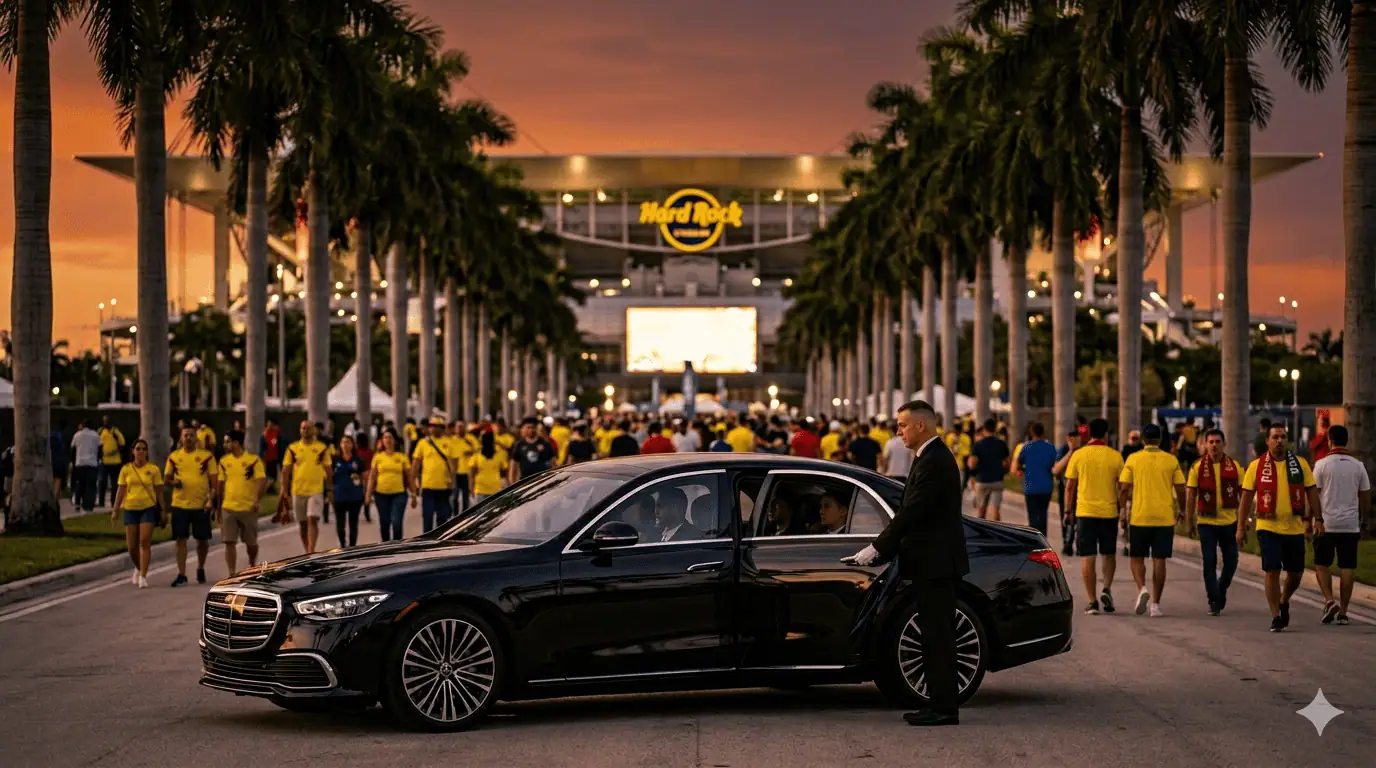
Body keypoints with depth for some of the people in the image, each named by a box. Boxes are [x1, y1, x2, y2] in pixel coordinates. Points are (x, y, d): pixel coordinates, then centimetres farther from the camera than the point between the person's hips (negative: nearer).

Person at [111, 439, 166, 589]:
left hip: (148, 508, -2)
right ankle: (138, 568, 32)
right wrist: (116, 510, 5)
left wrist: (163, 510, 1)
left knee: (145, 542, -13)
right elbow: (121, 491, 9)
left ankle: (143, 576, -12)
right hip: (130, 509, 2)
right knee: (131, 546, 4)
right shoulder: (126, 469, 5)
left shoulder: (153, 469, 0)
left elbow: (159, 492, 4)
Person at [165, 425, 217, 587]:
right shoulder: (174, 456, 6)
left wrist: (211, 500, -11)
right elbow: (167, 478, 12)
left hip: (201, 506, -1)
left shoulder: (207, 456, 0)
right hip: (179, 505, 1)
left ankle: (200, 568, 32)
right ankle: (181, 575, 1)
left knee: (203, 540, 8)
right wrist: (173, 483, -11)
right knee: (181, 539, -2)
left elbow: (214, 480, -1)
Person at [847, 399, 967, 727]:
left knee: (938, 635, -6)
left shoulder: (934, 461, -17)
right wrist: (882, 547, 11)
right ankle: (941, 704, 18)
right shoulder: (930, 457, 15)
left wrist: (877, 549, -16)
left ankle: (944, 708, -2)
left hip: (935, 563, -10)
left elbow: (912, 512, -21)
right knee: (935, 635, 13)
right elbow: (911, 512, 16)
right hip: (931, 562, 10)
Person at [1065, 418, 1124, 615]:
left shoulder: (1078, 455, -1)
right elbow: (1121, 486, 1)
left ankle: (1092, 601, 1)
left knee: (1087, 558, 3)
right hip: (1109, 511, 1)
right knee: (1109, 554, 18)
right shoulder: (1115, 456, -1)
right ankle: (1106, 589, -1)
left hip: (1085, 512, -1)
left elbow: (1069, 486, 1)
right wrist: (1122, 509, 11)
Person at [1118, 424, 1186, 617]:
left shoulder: (1133, 459, -1)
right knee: (1159, 561, 5)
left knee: (1137, 558, 12)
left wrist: (1122, 509, 8)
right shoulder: (1171, 460, 2)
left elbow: (1125, 488, -3)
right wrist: (1182, 511, 18)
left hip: (1139, 517, -1)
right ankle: (1155, 604, 3)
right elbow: (1181, 490, 4)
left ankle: (1142, 588, -13)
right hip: (1165, 518, 1)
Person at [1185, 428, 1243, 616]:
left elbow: (1242, 493, 7)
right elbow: (1190, 495, 2)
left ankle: (1221, 591, 31)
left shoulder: (1234, 466, 1)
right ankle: (1214, 601, 4)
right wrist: (1190, 521, -1)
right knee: (1209, 563, -4)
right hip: (1206, 522, -2)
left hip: (1229, 521, 2)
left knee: (1231, 561, 7)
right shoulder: (1198, 467, -2)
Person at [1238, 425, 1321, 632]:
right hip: (1268, 527, -2)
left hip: (1295, 528, 2)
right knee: (1272, 571, -7)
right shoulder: (1256, 466, 0)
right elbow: (1246, 498, 3)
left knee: (1296, 573, 9)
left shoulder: (1300, 464, 3)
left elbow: (1312, 493, 6)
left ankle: (1284, 602, 37)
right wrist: (1241, 527, 1)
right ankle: (1276, 616, 2)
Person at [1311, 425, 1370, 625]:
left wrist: (1314, 520, -1)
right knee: (1348, 568, 5)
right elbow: (1366, 497, 8)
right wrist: (1361, 521, 18)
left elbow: (1313, 494, -7)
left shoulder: (1323, 464, -6)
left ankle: (1329, 600, -10)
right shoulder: (1358, 466, 4)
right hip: (1351, 524, 3)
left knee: (1321, 565, 9)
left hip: (1327, 524, -2)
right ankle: (1343, 612, 5)